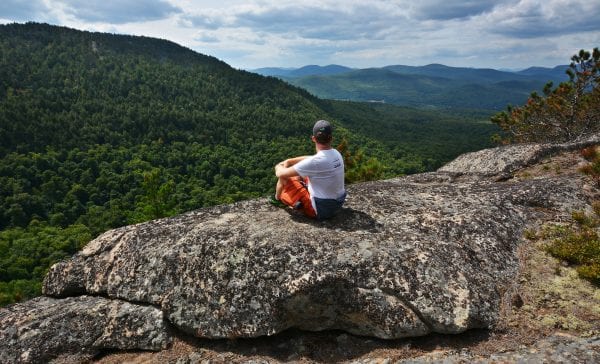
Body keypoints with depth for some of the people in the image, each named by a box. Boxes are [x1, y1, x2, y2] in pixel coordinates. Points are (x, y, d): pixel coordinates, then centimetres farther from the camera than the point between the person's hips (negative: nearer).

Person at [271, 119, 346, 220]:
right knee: (301, 174, 19)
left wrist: (278, 167, 4)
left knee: (284, 178, 3)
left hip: (319, 209, -8)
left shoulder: (314, 162, -28)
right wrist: (289, 161, 10)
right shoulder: (336, 154, -4)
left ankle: (278, 199, 33)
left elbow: (281, 174, -19)